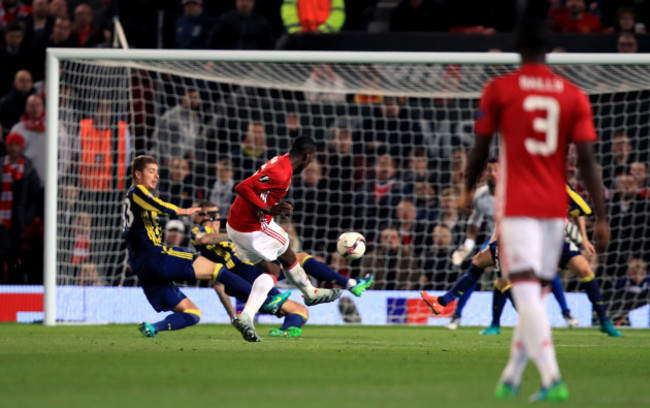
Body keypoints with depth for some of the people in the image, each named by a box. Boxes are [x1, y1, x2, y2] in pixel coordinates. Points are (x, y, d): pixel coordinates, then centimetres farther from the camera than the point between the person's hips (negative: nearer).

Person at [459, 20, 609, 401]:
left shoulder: (499, 89, -2)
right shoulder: (574, 95, 4)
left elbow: (480, 151, 2)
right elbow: (587, 160, -2)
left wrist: (468, 191, 20)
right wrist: (601, 218, -1)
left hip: (515, 206, -4)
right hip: (556, 208, 4)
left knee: (527, 293, -12)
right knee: (537, 295, 15)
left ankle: (553, 379, -28)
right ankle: (510, 378, 22)